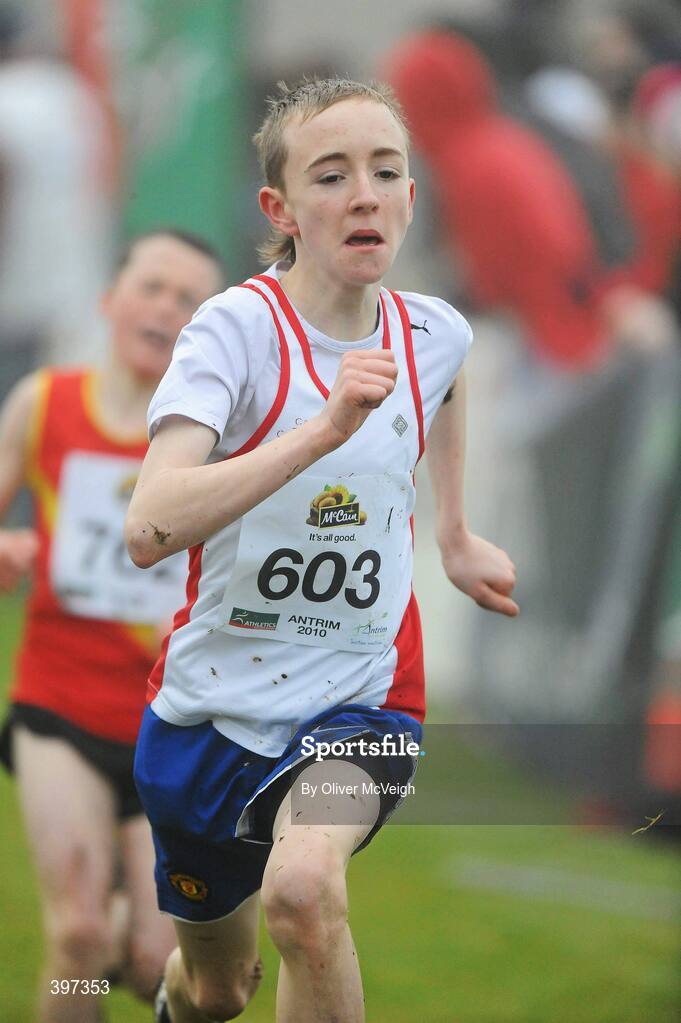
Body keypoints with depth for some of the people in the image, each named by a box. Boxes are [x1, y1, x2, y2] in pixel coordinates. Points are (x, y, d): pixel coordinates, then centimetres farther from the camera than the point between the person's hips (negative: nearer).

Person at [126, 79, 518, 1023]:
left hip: (358, 698, 1)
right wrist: (325, 428, -42)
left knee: (302, 886, -33)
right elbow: (149, 529, -35)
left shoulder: (434, 335, -6)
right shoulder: (237, 328, -20)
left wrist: (456, 536, 30)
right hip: (214, 701, -1)